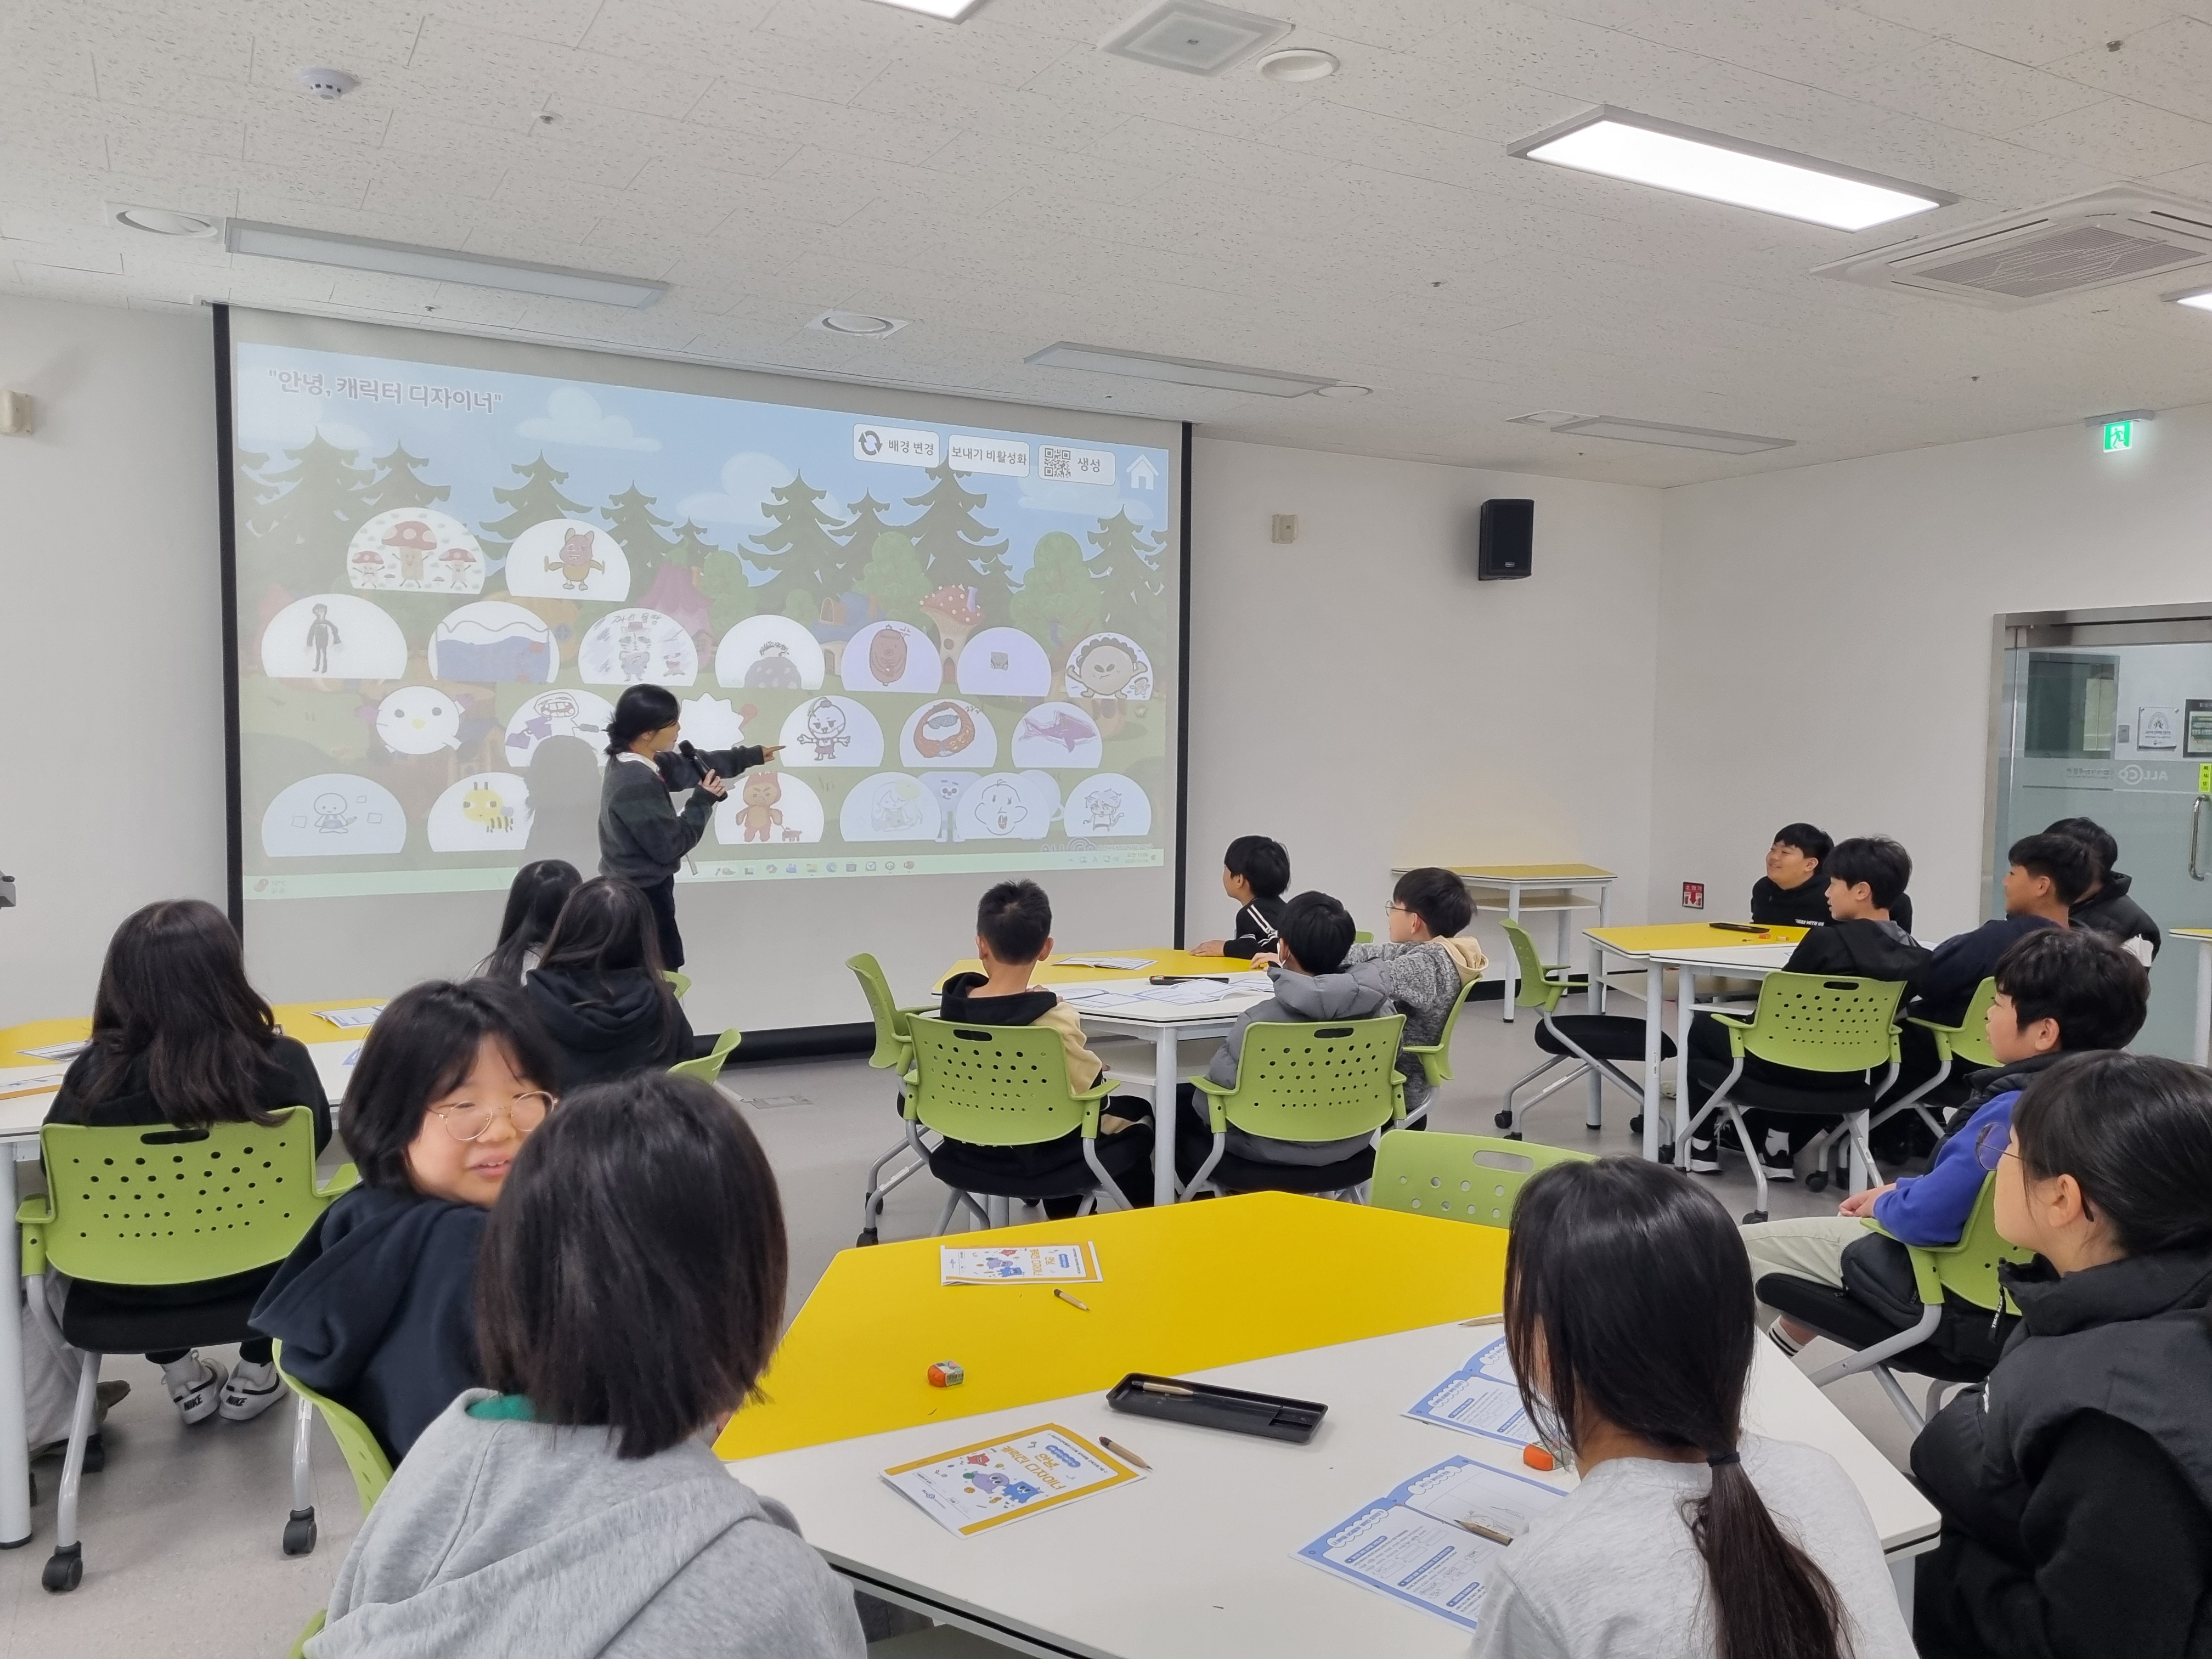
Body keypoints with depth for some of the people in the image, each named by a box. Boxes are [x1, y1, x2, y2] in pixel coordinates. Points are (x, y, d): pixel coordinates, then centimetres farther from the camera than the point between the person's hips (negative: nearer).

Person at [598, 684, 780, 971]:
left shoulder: (636, 762, 0)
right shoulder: (637, 785, -30)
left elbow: (691, 764, 14)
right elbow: (669, 846, -25)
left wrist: (752, 756, 18)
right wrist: (703, 801, -15)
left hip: (635, 887, 10)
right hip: (641, 895, -10)